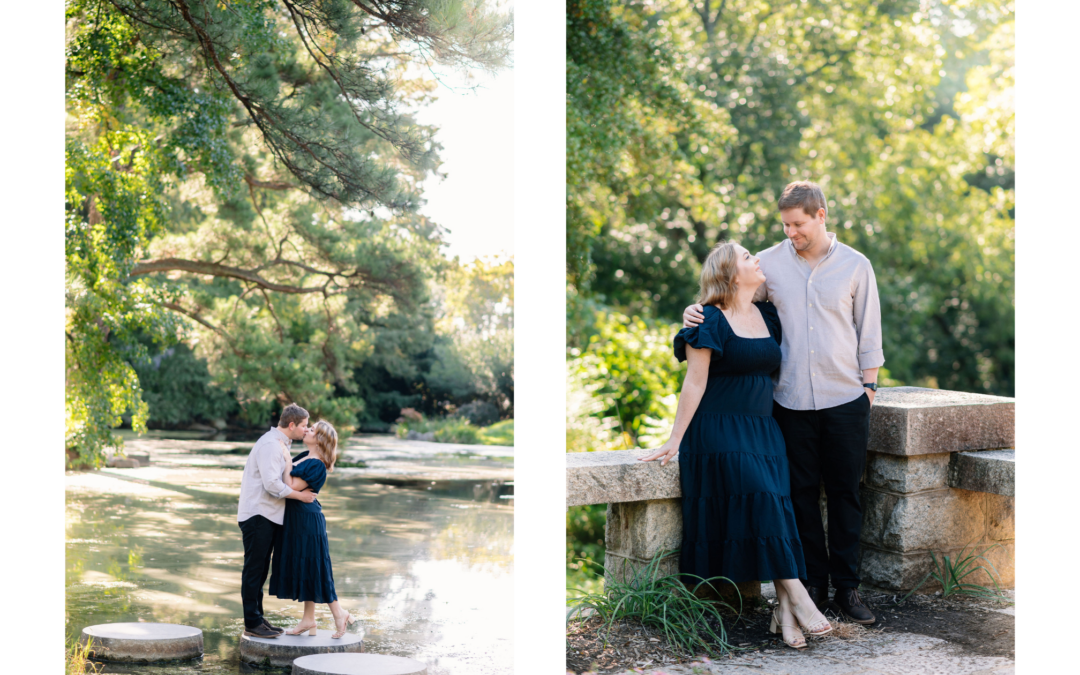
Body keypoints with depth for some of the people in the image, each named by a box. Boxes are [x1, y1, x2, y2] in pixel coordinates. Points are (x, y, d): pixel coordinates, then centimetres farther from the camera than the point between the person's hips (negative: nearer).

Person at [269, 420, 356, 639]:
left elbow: (291, 488, -23)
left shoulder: (317, 466, -19)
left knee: (312, 568, -5)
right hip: (297, 520, 10)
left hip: (307, 521, -10)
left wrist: (287, 460, -19)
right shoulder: (304, 456, 9)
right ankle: (309, 620, 17)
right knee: (302, 568, 11)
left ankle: (339, 613, 4)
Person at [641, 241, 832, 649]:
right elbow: (694, 383, -7)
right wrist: (675, 441, -8)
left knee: (776, 508, -12)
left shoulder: (768, 316, 15)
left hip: (762, 431, 6)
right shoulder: (711, 320, -6)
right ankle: (796, 597, -16)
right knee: (762, 505, -20)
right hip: (720, 435, -6)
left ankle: (785, 611, -15)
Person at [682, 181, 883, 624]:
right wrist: (696, 311, -7)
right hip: (791, 401, 1)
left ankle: (847, 588, 12)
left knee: (845, 493, 4)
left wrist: (869, 388, 3)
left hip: (845, 401, 0)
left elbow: (869, 334, 7)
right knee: (801, 495, 4)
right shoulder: (769, 264, 3)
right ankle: (813, 585, 14)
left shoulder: (855, 266, 3)